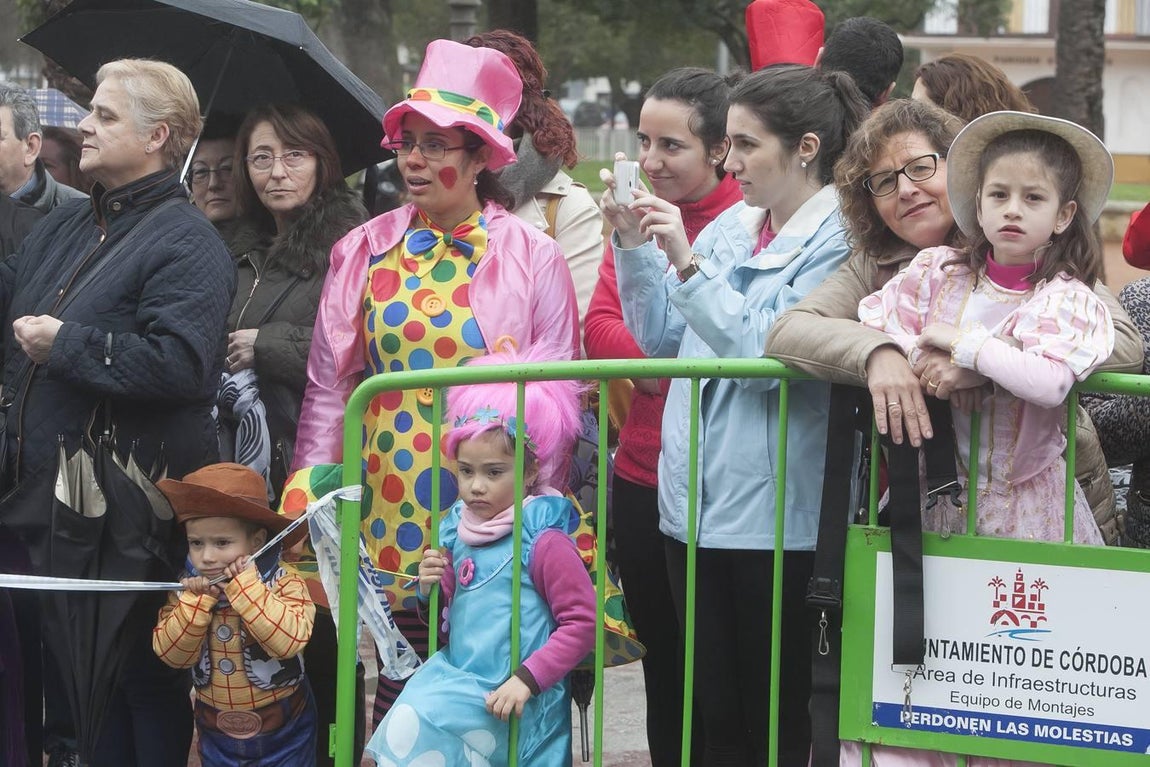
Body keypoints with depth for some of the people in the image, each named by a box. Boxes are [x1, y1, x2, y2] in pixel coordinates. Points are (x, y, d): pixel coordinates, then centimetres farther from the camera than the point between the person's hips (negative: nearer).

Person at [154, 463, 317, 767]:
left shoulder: (284, 585, -19)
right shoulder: (187, 589, -7)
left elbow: (289, 639, -35)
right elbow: (172, 654, -14)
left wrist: (243, 586, -34)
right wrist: (197, 599, -26)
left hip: (283, 736, -3)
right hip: (217, 735, 3)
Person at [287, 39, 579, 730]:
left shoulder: (533, 257, 1)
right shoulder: (365, 252, 8)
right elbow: (329, 388, 10)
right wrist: (306, 508, 5)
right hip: (387, 509, 2)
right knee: (397, 696, 1)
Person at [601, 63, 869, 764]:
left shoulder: (838, 241, -9)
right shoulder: (730, 227, 12)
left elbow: (771, 355, -17)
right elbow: (661, 337, 16)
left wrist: (687, 264, -19)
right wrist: (634, 243, 5)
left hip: (775, 516, -7)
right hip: (694, 503, 7)